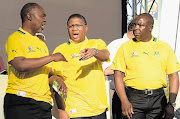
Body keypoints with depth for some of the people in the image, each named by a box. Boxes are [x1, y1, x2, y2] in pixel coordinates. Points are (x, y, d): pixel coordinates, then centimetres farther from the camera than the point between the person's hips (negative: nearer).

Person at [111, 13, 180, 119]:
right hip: (134, 99, -1)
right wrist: (124, 102, -10)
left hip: (158, 99, 1)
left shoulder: (165, 47, 8)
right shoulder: (126, 47, 5)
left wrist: (171, 104, -2)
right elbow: (118, 75, 1)